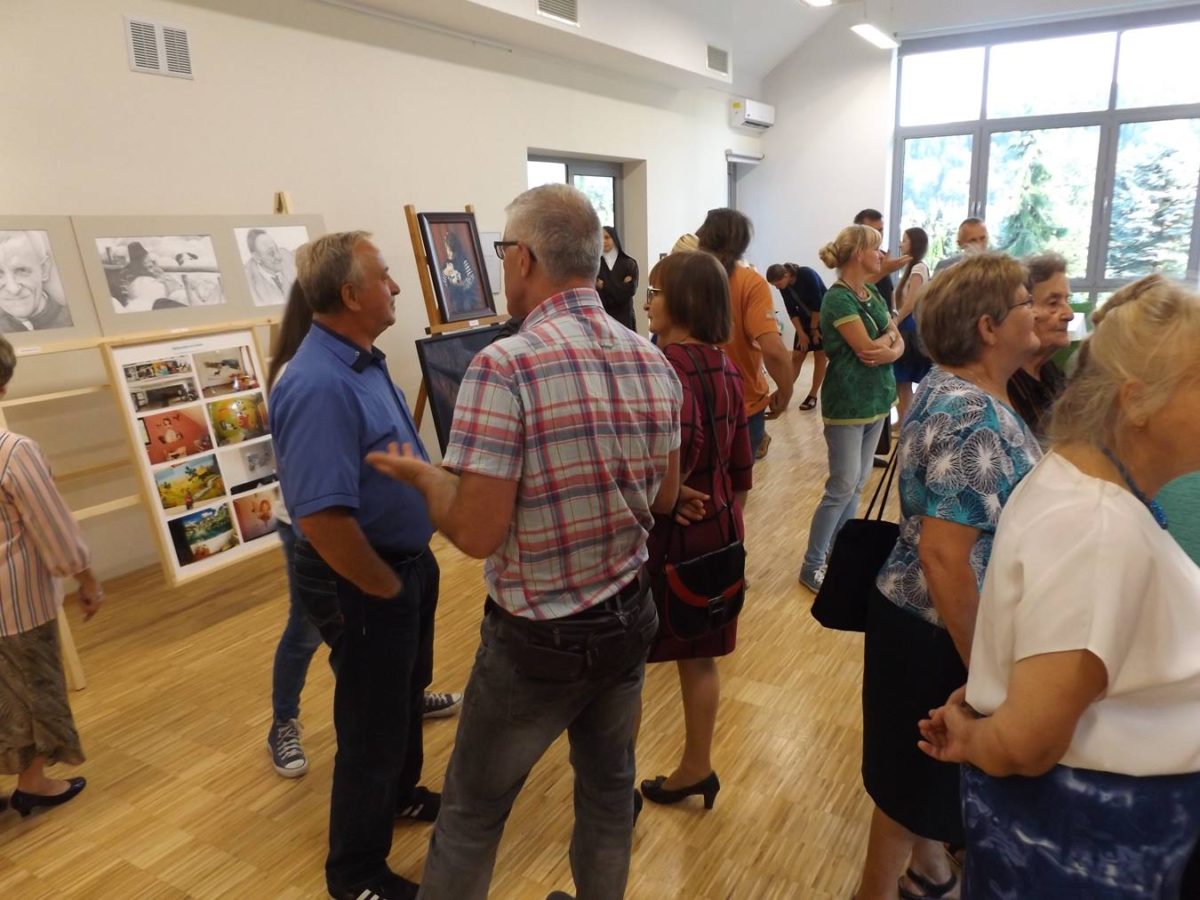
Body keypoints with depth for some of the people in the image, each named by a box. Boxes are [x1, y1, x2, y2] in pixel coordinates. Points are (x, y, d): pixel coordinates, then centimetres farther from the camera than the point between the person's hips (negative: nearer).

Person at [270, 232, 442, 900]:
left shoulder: (364, 359, 4)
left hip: (405, 561, 9)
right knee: (372, 723, 9)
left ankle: (400, 794, 52)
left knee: (404, 695, 27)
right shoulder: (321, 386, -29)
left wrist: (411, 569, 14)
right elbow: (322, 518, -33)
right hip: (362, 585, -9)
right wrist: (387, 588, -18)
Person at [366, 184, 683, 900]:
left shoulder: (506, 365, -23)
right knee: (609, 785, 26)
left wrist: (423, 475, -4)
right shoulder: (655, 362, -3)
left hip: (538, 637, -5)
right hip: (629, 619, 6)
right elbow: (664, 499, 6)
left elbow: (477, 534, -22)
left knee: (473, 811, 17)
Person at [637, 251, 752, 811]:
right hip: (717, 527, 8)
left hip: (669, 531, -8)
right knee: (699, 654, 19)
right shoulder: (725, 367, 7)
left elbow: (681, 448, -30)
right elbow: (741, 466, 12)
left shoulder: (668, 363, -19)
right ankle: (696, 768, 35)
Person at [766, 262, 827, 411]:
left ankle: (813, 395, 3)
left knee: (820, 356, -2)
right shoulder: (784, 287, -8)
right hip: (805, 320, 6)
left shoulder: (808, 275, -26)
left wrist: (814, 328, -16)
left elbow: (817, 305, -23)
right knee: (796, 356, 2)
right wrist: (801, 333, -11)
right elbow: (792, 311, -5)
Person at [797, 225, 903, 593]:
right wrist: (888, 335, -2)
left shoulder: (873, 294, 10)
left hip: (875, 400, 8)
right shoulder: (838, 298, -16)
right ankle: (812, 565, 7)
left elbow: (899, 342, 8)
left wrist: (890, 351, -15)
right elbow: (867, 348, -22)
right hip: (847, 404, -8)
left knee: (858, 484, 13)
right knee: (842, 487, -4)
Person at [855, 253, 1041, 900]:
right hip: (940, 630, -9)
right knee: (919, 776, 12)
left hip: (933, 617, 9)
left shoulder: (951, 385, 2)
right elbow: (943, 557, -30)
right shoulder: (973, 420, -28)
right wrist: (979, 666, -21)